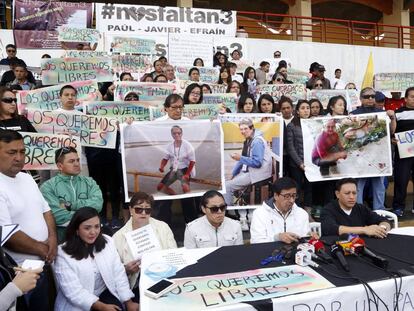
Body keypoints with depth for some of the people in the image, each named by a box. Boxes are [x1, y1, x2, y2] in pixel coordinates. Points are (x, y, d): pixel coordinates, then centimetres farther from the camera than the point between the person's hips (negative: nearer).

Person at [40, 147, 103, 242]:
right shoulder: (48, 187, 0)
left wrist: (70, 205, -12)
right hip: (62, 232, -3)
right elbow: (58, 216, -13)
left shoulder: (89, 182, 10)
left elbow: (97, 203, -7)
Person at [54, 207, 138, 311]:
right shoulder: (64, 254, -14)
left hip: (104, 293, 4)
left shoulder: (107, 242, -2)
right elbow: (74, 292, -16)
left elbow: (119, 273, 0)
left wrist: (129, 302, -3)